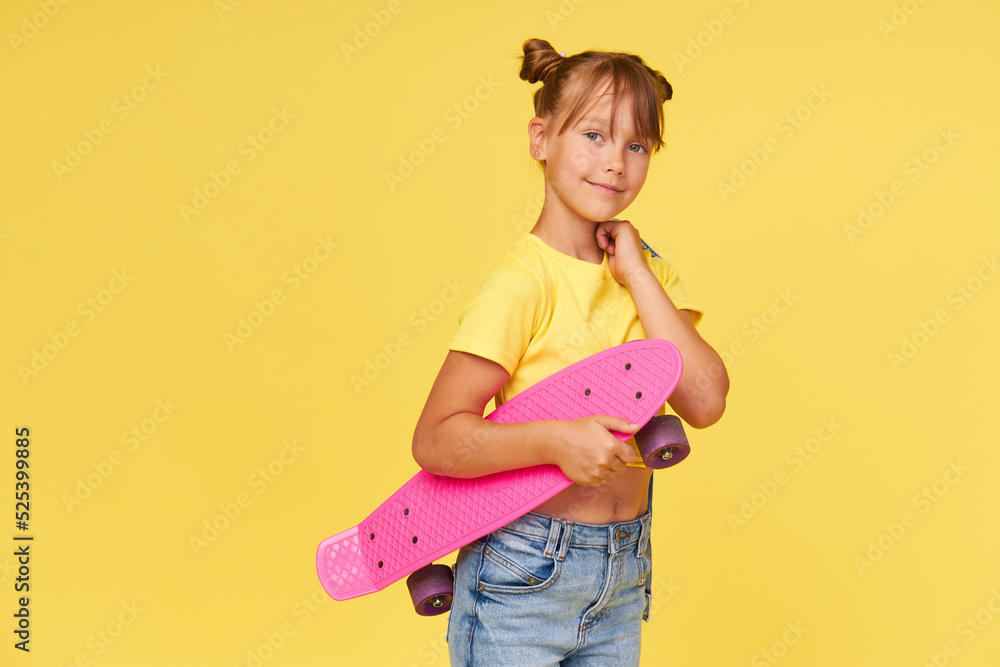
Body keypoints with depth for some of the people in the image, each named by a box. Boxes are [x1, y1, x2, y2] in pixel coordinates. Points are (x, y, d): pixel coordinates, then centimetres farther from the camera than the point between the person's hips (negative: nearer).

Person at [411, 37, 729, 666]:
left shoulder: (648, 272, 3)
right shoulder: (525, 283, -15)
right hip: (522, 580, -5)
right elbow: (435, 439, -18)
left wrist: (637, 274, -11)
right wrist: (557, 438, -31)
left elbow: (705, 402, -10)